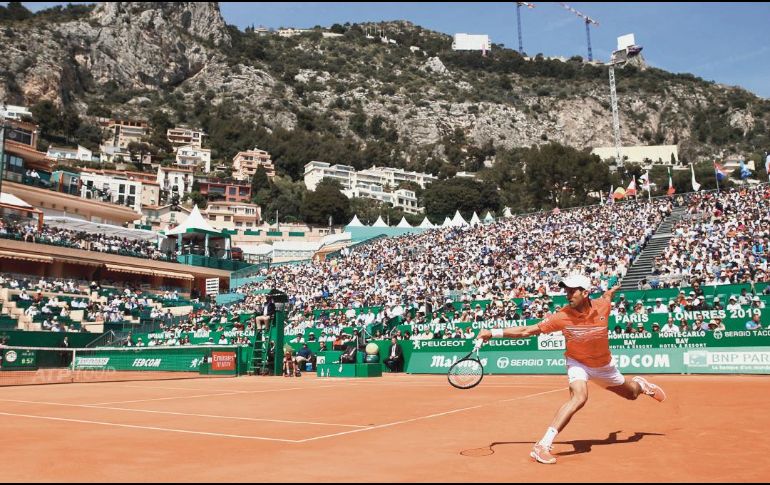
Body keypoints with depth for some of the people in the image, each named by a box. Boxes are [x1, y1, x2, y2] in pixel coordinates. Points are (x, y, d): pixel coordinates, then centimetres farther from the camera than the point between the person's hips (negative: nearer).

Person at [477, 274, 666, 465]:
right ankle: (543, 446, -34)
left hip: (604, 365, 4)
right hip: (578, 363, -3)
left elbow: (607, 295, 3)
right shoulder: (562, 316, -29)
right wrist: (493, 333, -35)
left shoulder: (602, 306, -23)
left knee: (631, 394, 22)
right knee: (579, 397, -32)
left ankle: (639, 383, 63)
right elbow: (527, 331, -29)